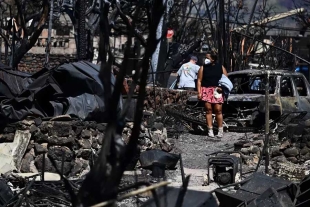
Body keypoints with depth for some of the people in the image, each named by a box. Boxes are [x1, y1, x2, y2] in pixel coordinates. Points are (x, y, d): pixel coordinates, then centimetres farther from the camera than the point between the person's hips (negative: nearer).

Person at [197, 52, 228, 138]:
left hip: (217, 91, 0)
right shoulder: (203, 68, 6)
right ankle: (210, 130, 3)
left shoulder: (220, 67, 8)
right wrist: (199, 92, -6)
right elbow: (199, 80, 3)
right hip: (206, 90, 0)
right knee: (208, 110, -1)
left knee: (218, 110, -5)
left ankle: (220, 130, 1)